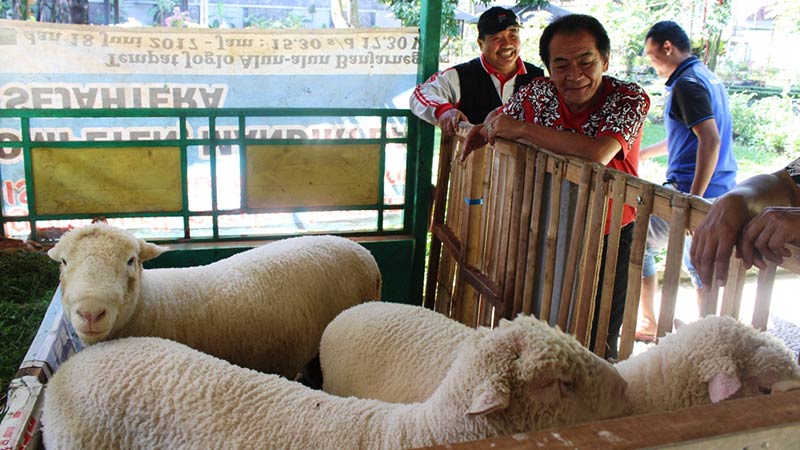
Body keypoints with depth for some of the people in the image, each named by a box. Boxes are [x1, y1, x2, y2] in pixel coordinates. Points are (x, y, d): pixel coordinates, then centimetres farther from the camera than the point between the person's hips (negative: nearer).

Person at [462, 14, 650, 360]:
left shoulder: (629, 100, -19)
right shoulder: (538, 93, -7)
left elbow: (596, 154, -38)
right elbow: (501, 115, 17)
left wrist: (522, 129, -32)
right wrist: (484, 129, -8)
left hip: (608, 239, -4)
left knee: (596, 344, 4)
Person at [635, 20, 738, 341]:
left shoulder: (687, 83, -14)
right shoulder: (708, 77, 17)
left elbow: (710, 140, -24)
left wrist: (692, 199, -26)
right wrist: (642, 154, 33)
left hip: (691, 189, -9)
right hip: (720, 191, 9)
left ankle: (649, 325, 10)